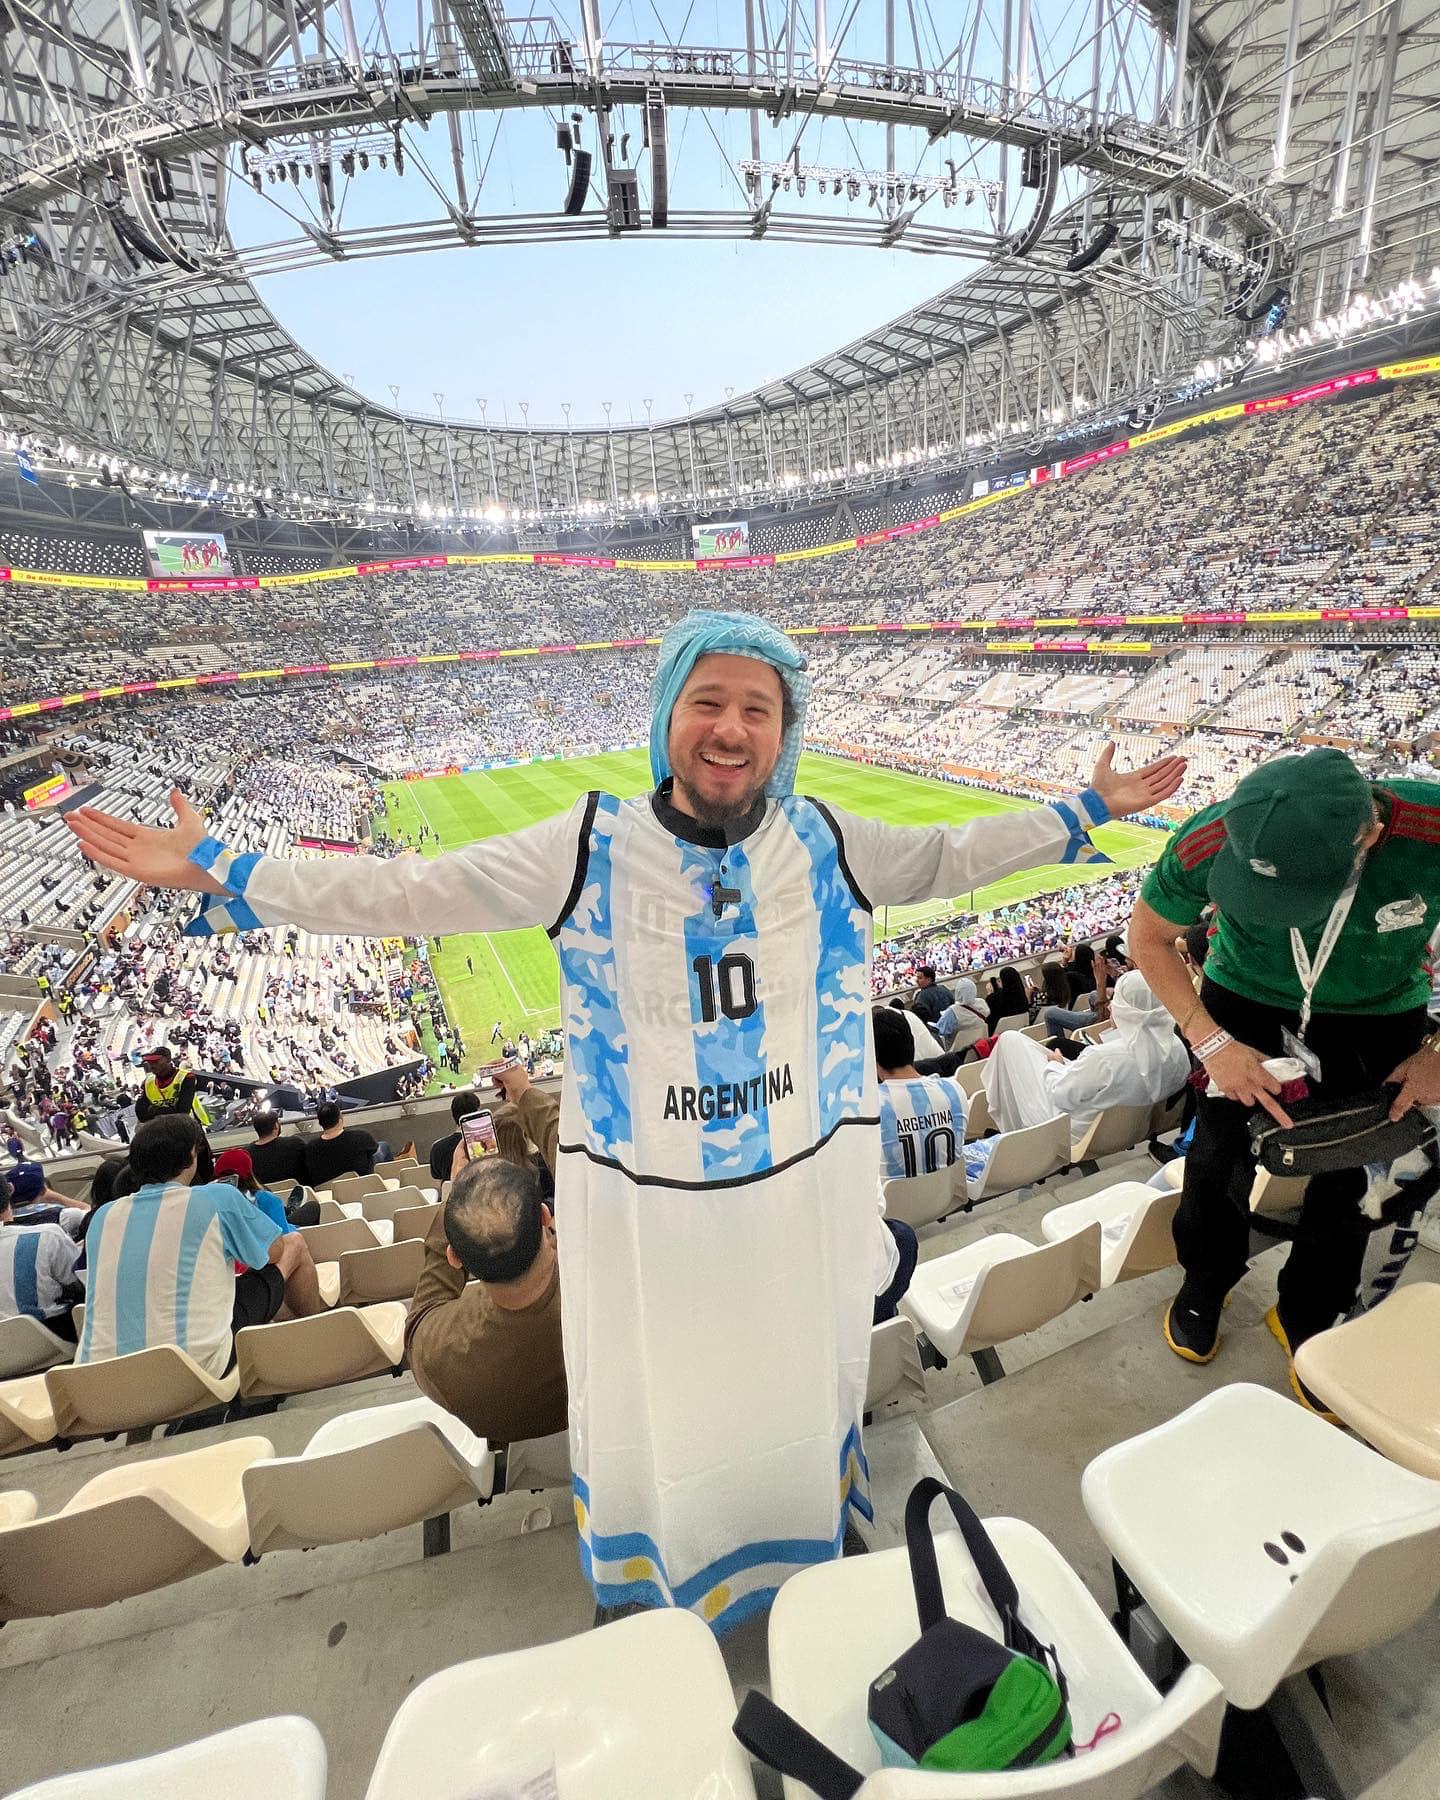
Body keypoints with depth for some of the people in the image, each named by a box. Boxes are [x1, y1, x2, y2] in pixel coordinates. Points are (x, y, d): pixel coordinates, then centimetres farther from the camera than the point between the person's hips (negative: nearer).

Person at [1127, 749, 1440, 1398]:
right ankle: (1203, 1284, 34)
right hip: (1247, 1003, -1)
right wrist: (1212, 1043, -20)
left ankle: (1304, 1320, 37)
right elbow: (1148, 936, -14)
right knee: (1221, 1155, 2)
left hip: (1380, 1020, 1)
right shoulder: (1210, 842, -34)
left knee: (1355, 1181, 9)